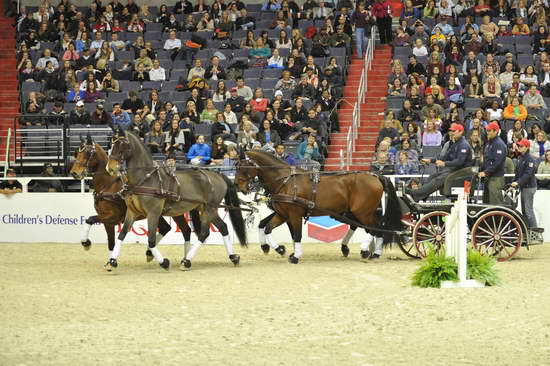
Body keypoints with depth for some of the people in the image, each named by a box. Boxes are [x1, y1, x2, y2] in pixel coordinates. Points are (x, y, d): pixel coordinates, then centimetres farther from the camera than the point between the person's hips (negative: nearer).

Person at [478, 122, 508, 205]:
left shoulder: (499, 144, -13)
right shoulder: (489, 143, 18)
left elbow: (497, 162, -21)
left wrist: (486, 172, -21)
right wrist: (481, 170, 13)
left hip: (496, 178, -10)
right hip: (488, 177, 10)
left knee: (495, 203, -11)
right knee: (486, 201, 12)